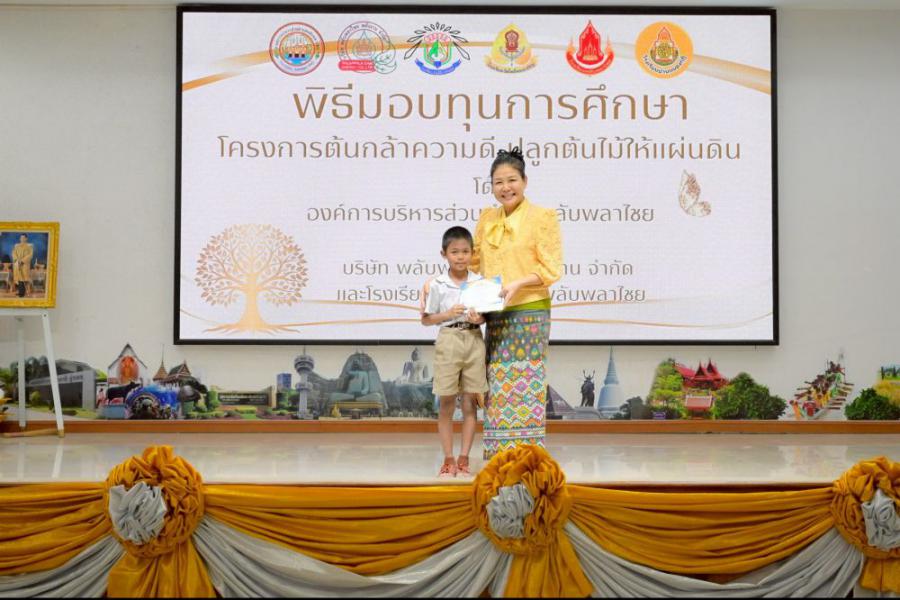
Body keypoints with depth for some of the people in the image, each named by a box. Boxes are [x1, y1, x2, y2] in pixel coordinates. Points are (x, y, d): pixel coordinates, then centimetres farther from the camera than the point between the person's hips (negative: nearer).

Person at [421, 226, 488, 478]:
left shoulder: (479, 282, 2)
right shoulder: (437, 285, -2)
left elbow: (487, 313, 8)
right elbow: (426, 319, 3)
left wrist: (479, 319, -14)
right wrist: (447, 314, -13)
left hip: (474, 341, 2)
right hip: (448, 341, -1)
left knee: (469, 404, 5)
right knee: (446, 405, 2)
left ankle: (463, 459, 12)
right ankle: (448, 459, 11)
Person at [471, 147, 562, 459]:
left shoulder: (542, 216, -3)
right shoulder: (487, 217, 13)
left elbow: (551, 269, -7)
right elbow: (473, 260, 20)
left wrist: (519, 283, -20)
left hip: (529, 313, -5)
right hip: (495, 315, 5)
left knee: (525, 384, -6)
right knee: (498, 384, 5)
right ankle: (499, 457, 10)